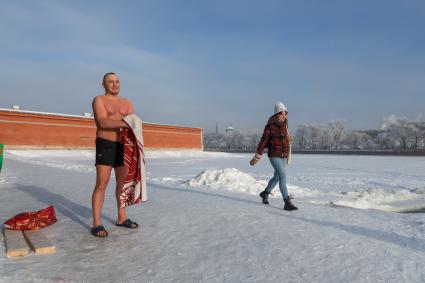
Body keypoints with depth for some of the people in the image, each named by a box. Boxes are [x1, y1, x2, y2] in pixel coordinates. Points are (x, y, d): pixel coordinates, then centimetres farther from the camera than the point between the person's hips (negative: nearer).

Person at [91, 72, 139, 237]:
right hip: (105, 145, -5)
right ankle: (96, 224, -2)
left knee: (123, 183, 9)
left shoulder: (127, 103, 15)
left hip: (123, 146, 6)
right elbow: (102, 122, -17)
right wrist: (125, 123, -25)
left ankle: (121, 218, 21)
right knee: (102, 184, -8)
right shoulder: (99, 100, -1)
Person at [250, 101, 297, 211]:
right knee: (283, 176, -17)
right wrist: (256, 157, -7)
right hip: (274, 155, -7)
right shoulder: (270, 126, -14)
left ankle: (265, 193, 41)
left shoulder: (284, 124, 6)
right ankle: (287, 203, -14)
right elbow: (263, 141, -10)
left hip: (283, 156, 7)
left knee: (277, 177, 17)